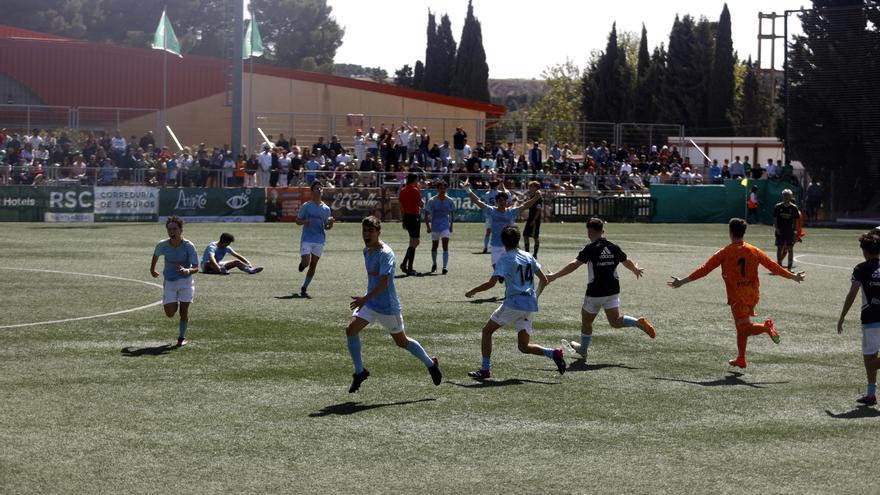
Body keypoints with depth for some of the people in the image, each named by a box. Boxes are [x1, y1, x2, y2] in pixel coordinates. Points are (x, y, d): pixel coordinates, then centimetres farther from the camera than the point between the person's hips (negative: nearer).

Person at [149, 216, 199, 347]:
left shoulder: (188, 246, -17)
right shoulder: (163, 245, -10)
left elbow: (196, 268, -18)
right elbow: (156, 255, 15)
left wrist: (188, 270, -39)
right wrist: (152, 269, 24)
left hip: (185, 280, -2)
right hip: (169, 282, 2)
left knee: (184, 310, -3)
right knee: (170, 313, -3)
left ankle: (182, 337, 16)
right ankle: (175, 304, 33)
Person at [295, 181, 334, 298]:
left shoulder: (326, 209, 7)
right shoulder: (306, 206, -2)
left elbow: (326, 227, 13)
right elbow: (297, 220, 5)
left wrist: (331, 223, -9)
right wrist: (304, 222, -17)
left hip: (319, 240, 3)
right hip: (306, 239, -3)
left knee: (313, 265, 3)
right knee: (306, 262, -13)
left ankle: (304, 288, 15)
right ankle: (302, 264, 25)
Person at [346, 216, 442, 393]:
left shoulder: (385, 254, -23)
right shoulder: (367, 251, 5)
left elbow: (384, 282, -31)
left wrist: (365, 298, -41)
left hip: (388, 306, -7)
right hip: (369, 303, 7)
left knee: (401, 341, 8)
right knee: (351, 329, -11)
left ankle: (431, 364, 31)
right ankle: (359, 371, 0)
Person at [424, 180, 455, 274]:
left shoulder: (449, 201, -1)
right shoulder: (432, 201, -6)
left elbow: (452, 213, 14)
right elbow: (426, 214, -3)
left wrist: (451, 225, 10)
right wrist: (428, 227, -10)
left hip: (445, 226, 0)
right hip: (435, 226, 0)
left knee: (445, 246, -15)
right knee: (434, 246, 14)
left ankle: (444, 267, -19)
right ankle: (434, 264, 36)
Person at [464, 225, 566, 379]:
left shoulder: (505, 259, -6)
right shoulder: (528, 257, 12)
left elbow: (491, 283, -14)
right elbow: (544, 280, 13)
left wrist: (472, 291, -1)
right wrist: (536, 294, 31)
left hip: (513, 304, -6)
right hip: (531, 305, 6)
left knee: (487, 330, 10)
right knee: (523, 346, 11)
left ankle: (485, 369, 3)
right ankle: (553, 353, -11)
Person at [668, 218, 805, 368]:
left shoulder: (724, 253, -6)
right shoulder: (754, 251, 5)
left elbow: (704, 270, -6)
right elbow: (773, 266, 9)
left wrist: (682, 282, 0)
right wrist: (793, 276, 22)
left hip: (737, 296, -5)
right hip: (753, 295, 5)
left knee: (744, 327, -4)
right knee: (742, 327, 19)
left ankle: (766, 327, -31)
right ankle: (740, 359, 25)